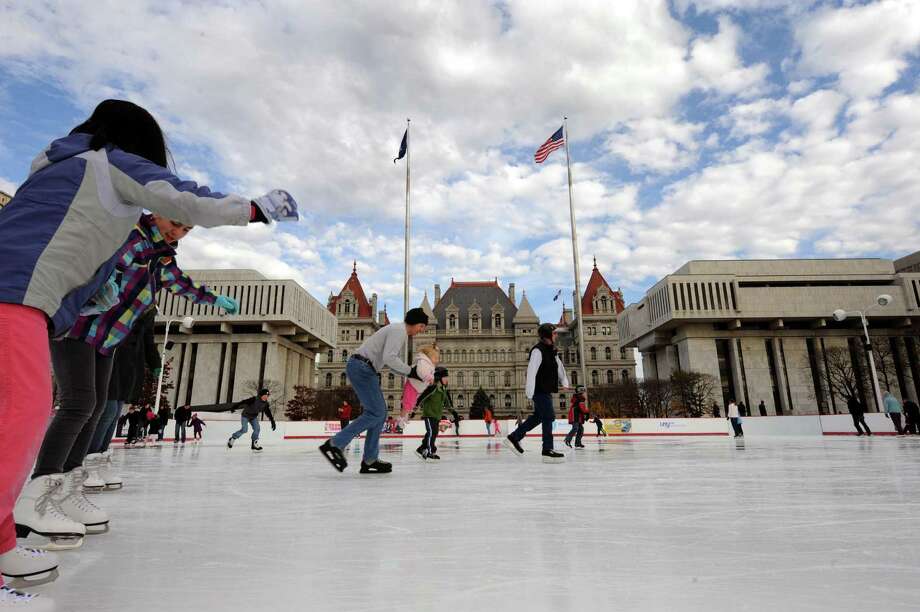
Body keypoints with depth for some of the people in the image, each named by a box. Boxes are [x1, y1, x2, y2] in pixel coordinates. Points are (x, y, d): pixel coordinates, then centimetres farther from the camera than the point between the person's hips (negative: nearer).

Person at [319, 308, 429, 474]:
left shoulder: (400, 333, 22)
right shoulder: (399, 330, -10)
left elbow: (392, 360, 18)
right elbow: (389, 358, -23)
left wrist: (412, 373, 8)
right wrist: (410, 371, -15)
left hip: (364, 369, 11)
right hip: (361, 367, -11)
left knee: (380, 413, 7)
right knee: (375, 412, -12)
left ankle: (369, 460, 7)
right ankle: (335, 444, -9)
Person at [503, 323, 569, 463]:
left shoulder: (551, 350, 14)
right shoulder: (538, 350, -17)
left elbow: (559, 366, 20)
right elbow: (531, 371, -24)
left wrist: (564, 382, 8)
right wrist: (529, 392, -27)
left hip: (546, 390, 10)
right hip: (540, 390, -10)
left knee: (538, 416, 18)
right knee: (548, 417, -7)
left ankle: (514, 438, 27)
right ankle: (547, 451, -1)